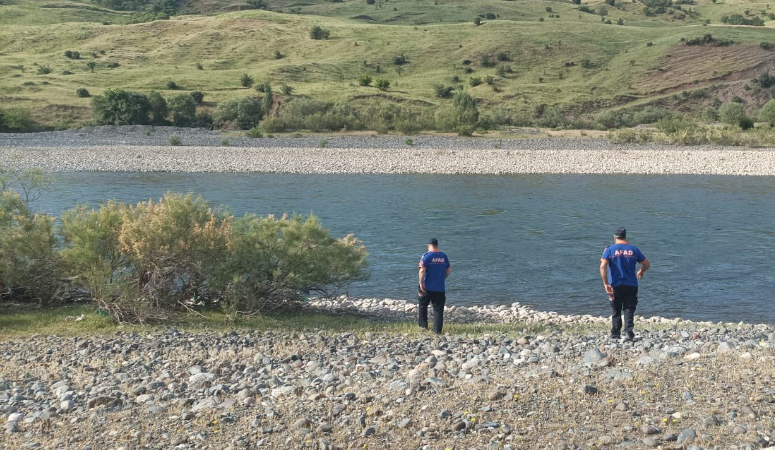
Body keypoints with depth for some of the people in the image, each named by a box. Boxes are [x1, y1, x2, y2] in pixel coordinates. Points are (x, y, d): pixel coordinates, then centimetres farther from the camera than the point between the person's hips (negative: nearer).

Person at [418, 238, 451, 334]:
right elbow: (448, 270, 13)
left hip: (427, 287, -3)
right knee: (438, 309, 6)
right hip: (440, 288, 3)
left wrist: (421, 283, -13)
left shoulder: (426, 256, -9)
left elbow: (422, 270, -19)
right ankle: (438, 330, 3)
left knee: (423, 306, 18)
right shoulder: (444, 256, 5)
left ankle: (423, 325, 21)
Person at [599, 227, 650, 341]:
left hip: (615, 286, -1)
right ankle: (628, 331, -15)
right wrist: (641, 271, 32)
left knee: (616, 311, 10)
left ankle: (615, 335, 15)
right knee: (629, 310, 3)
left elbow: (603, 266, -15)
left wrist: (605, 283, -13)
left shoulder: (610, 250, -2)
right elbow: (647, 265, 11)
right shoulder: (634, 249, 4)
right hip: (631, 285, 1)